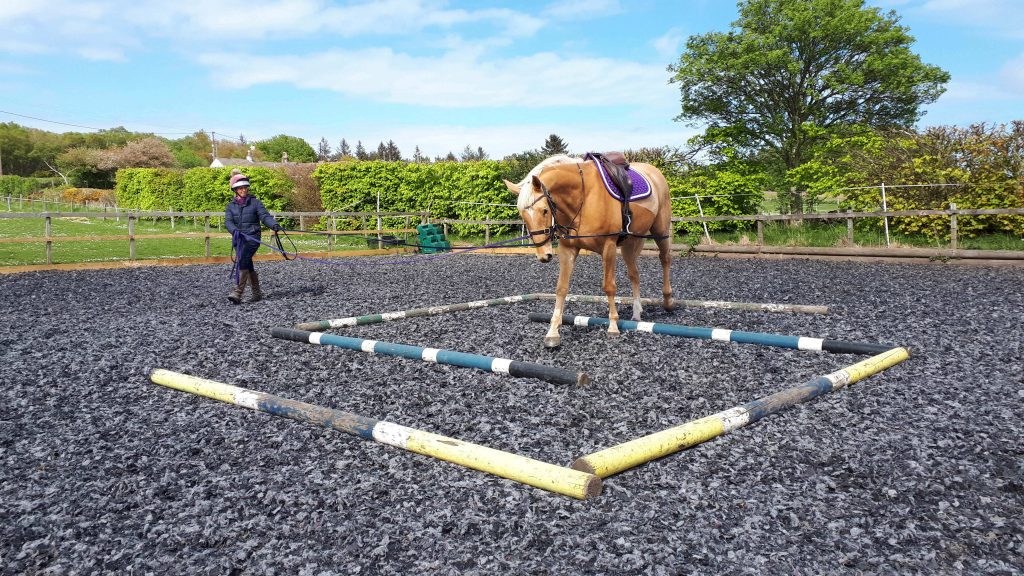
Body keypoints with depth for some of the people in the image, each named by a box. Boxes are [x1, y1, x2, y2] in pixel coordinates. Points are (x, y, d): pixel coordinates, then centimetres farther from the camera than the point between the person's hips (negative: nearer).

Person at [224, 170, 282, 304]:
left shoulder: (255, 202, 4)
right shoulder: (231, 206, 12)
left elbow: (264, 216, -8)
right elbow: (228, 221, -4)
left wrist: (274, 225, -29)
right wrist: (234, 230, -26)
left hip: (252, 237, -4)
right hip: (238, 239, 4)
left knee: (242, 262, -19)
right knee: (248, 266, 7)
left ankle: (237, 293, -22)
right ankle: (257, 293, 18)